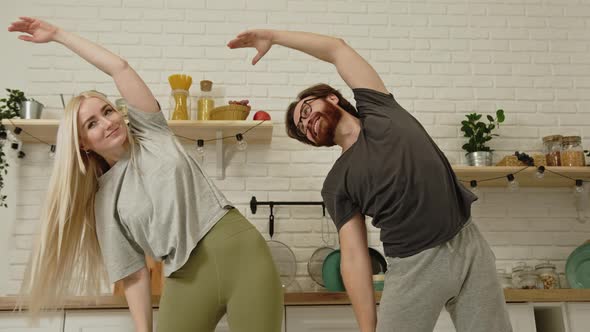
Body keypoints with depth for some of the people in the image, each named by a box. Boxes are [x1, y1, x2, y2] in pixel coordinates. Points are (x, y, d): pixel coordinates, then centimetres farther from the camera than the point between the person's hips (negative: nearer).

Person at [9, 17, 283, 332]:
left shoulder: (151, 135, 9)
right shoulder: (105, 201, 9)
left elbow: (119, 67, 6)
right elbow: (133, 272, 8)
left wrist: (58, 34, 14)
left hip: (241, 249, -1)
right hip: (188, 279, 1)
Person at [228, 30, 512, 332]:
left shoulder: (377, 109, 7)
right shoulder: (337, 184, 2)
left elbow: (337, 48, 8)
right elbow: (354, 257, -4)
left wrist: (272, 35, 13)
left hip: (468, 245, 2)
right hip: (415, 266, -1)